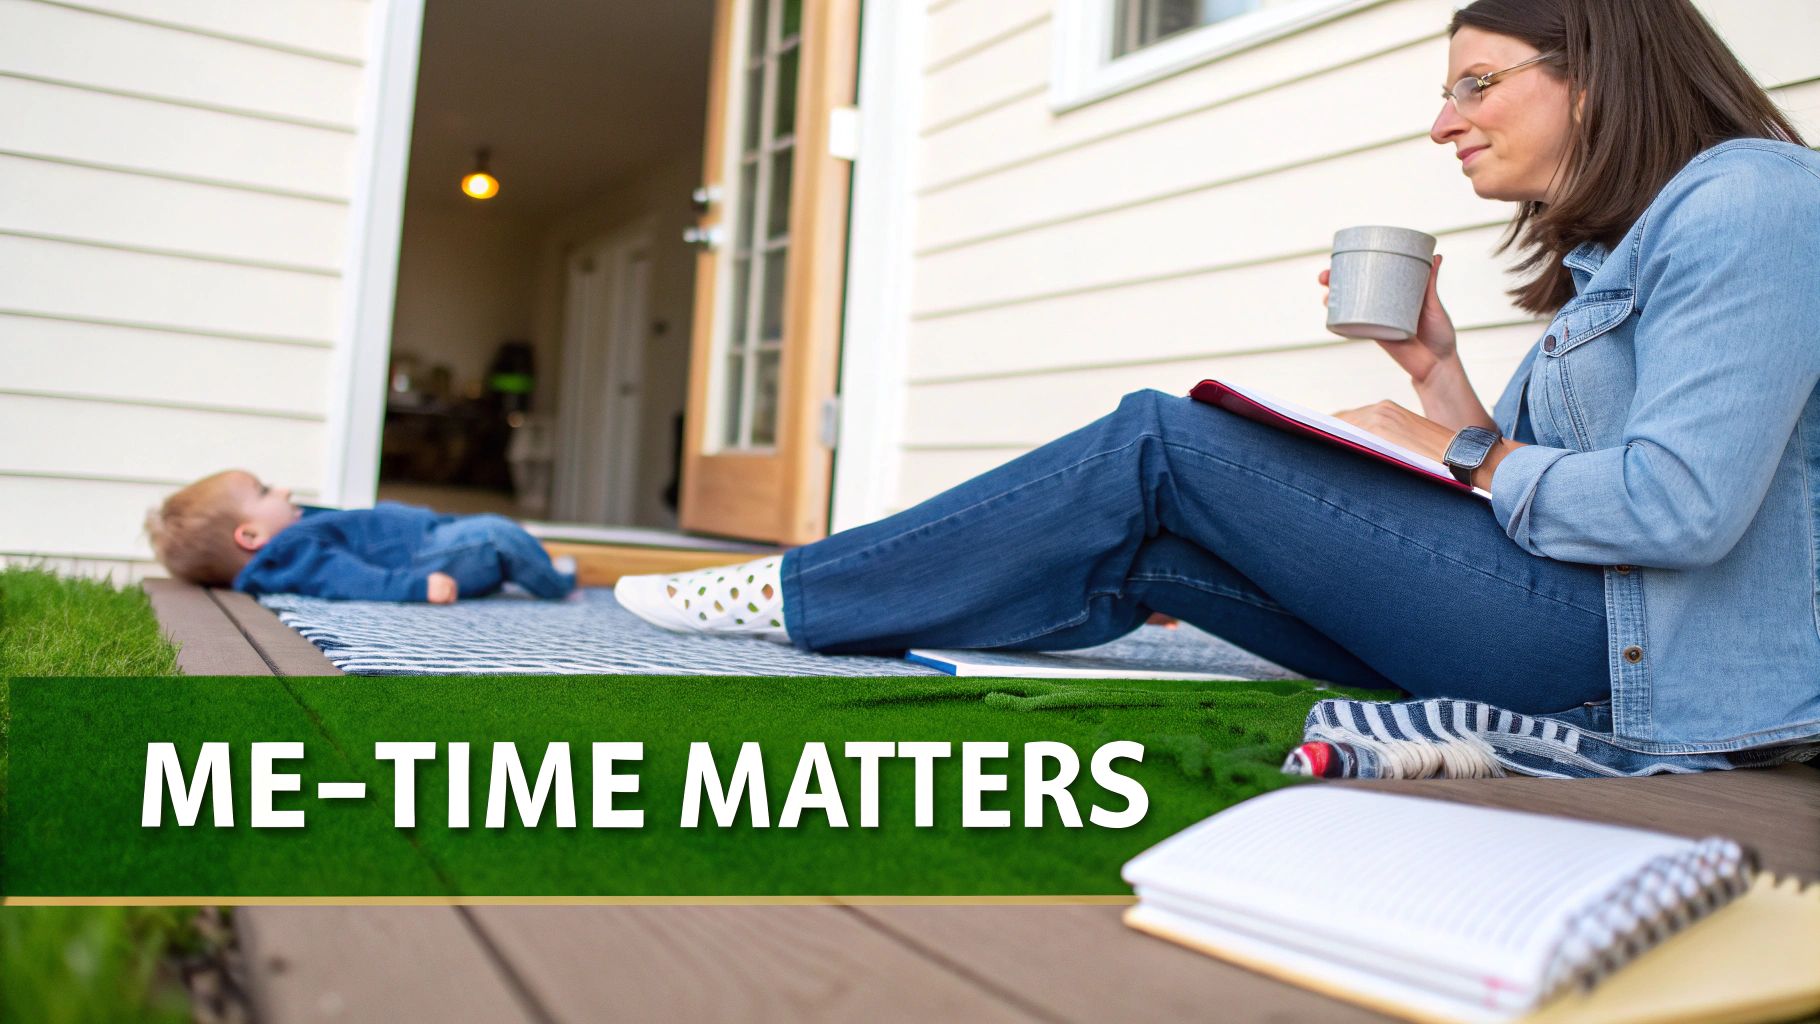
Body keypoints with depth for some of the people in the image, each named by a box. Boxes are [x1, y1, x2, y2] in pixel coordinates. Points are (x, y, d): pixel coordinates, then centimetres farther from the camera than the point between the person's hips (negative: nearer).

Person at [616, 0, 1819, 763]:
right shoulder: (1606, 260, 19)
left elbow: (1682, 503, -22)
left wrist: (1466, 458, -9)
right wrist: (1435, 366, 5)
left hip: (1650, 664, -9)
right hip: (1574, 644, 9)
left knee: (1162, 445, -14)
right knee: (1137, 547, -1)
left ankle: (798, 594, -5)